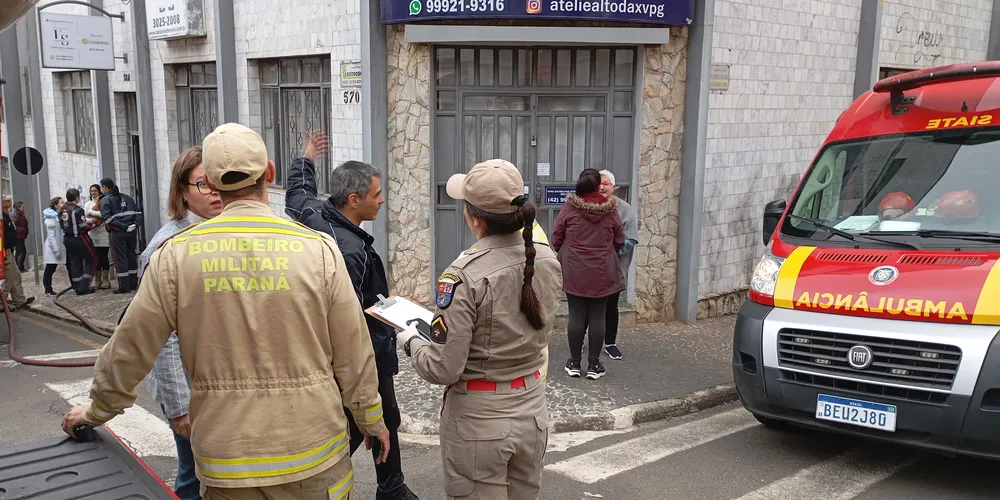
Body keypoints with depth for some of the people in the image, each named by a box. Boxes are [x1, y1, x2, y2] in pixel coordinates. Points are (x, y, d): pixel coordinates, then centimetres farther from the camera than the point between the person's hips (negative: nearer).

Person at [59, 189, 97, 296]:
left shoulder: (62, 211, 6)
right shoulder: (78, 210, -17)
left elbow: (62, 225, 15)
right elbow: (83, 227, -20)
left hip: (67, 239, 7)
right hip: (80, 239, -7)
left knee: (75, 263, 11)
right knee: (90, 260, 5)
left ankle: (78, 288, 13)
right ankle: (85, 286, -2)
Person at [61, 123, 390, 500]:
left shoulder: (177, 253, -7)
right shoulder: (319, 249, -9)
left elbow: (129, 351, 1)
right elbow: (353, 355, -4)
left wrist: (96, 412, 20)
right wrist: (372, 421, 12)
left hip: (224, 462, 1)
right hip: (313, 458, 0)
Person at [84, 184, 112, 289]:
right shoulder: (87, 204, 14)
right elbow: (85, 218, 8)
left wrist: (92, 213, -6)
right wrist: (92, 220, -12)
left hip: (103, 233, -3)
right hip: (92, 234, 3)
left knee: (104, 256, -3)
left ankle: (105, 280, 3)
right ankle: (97, 281, 6)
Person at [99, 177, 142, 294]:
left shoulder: (105, 200, -3)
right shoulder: (127, 198, 16)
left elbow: (107, 218, -15)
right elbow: (138, 212, 10)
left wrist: (124, 227, -16)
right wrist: (135, 224, -2)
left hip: (117, 233, -6)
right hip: (131, 232, 6)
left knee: (120, 259, -1)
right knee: (132, 256, 12)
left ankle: (124, 286, -1)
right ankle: (133, 284, 17)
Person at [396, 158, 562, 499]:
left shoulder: (465, 275, -22)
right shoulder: (548, 261, -4)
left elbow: (442, 369, -21)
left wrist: (411, 341, -1)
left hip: (477, 419, -5)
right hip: (532, 412, 6)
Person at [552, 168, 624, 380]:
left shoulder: (569, 208, -7)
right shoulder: (611, 210, -3)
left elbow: (556, 239, -1)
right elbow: (619, 242, 4)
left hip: (574, 272, 0)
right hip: (602, 273, 0)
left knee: (576, 315, 6)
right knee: (598, 317, 6)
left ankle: (574, 363, 14)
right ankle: (594, 364, 12)